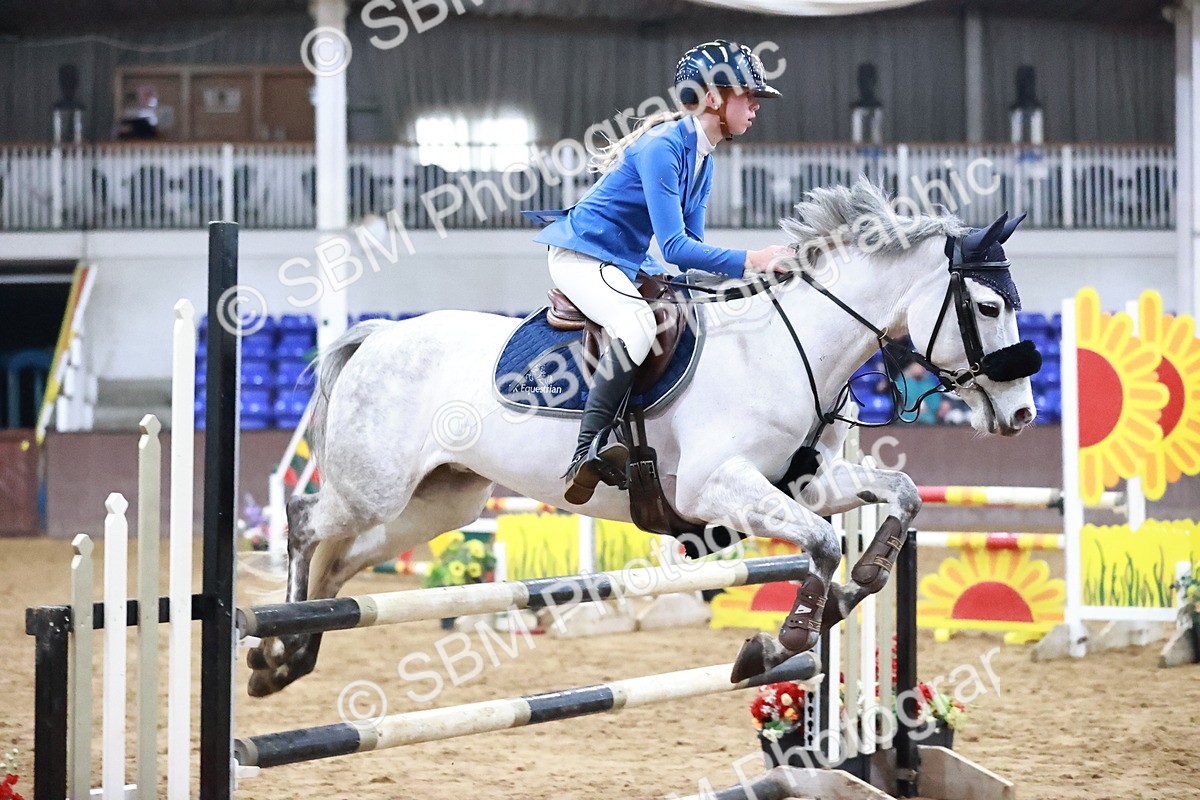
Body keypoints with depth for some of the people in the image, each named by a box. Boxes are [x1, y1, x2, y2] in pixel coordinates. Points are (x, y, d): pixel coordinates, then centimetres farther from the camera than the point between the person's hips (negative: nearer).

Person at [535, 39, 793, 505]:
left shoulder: (702, 160, 9)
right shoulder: (663, 146, -21)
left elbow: (691, 245, 10)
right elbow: (674, 247, -26)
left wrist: (753, 270, -4)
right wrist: (748, 261, -31)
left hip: (627, 265, 11)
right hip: (580, 256, -11)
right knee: (636, 324, -35)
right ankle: (589, 450, -35)